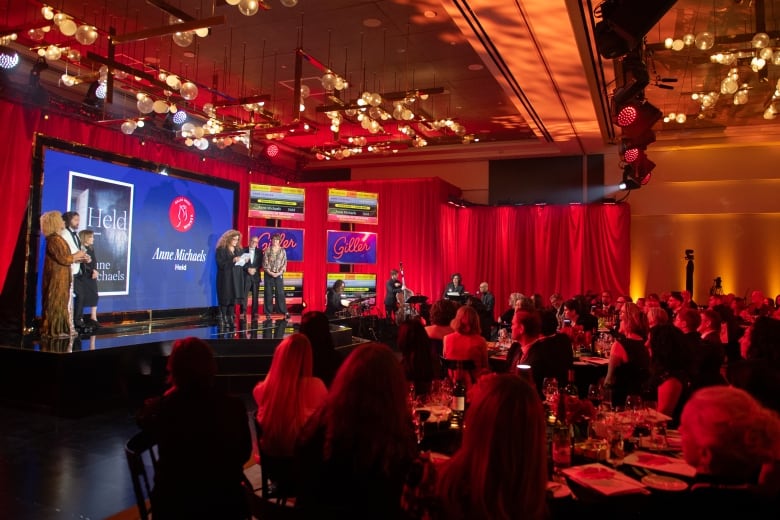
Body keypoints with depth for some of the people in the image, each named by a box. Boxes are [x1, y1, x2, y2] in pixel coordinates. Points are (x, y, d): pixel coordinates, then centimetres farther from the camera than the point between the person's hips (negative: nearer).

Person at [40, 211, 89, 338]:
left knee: (62, 303, 12)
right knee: (57, 303, -4)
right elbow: (63, 259, -21)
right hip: (57, 277, -10)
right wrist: (76, 256, -6)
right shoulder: (54, 239, -16)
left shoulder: (57, 238, 14)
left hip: (61, 277, 10)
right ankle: (54, 330, 2)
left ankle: (59, 329, 17)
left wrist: (77, 258, 8)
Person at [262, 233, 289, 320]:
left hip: (279, 274, 0)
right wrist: (270, 272, -12)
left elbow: (284, 263, 2)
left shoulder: (282, 251, 5)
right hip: (268, 274, 0)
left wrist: (279, 272, -10)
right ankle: (268, 313, 6)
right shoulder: (267, 250, 3)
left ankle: (285, 312, 2)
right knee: (268, 293, 1)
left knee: (280, 293, -2)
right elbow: (265, 263, -1)